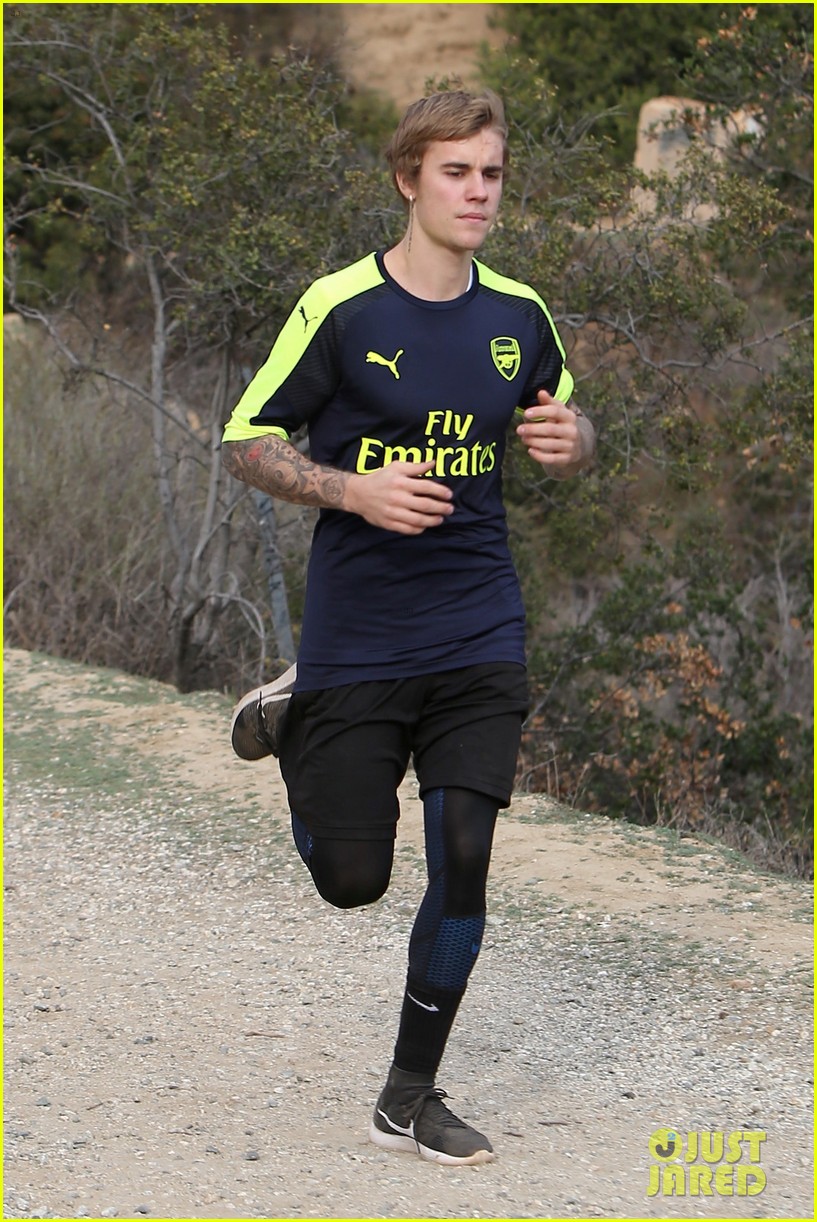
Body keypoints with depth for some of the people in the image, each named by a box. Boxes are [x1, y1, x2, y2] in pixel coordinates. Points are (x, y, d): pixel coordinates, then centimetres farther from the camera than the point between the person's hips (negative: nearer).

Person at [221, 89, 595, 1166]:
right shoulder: (341, 308, -10)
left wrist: (570, 441, -8)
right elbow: (246, 442, -4)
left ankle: (411, 1098, 14)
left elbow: (565, 440, 17)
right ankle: (291, 719, 33)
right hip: (354, 640, -3)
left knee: (462, 865, -4)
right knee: (353, 877, 3)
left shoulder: (519, 314, 3)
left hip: (479, 640, 3)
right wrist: (354, 490, -20)